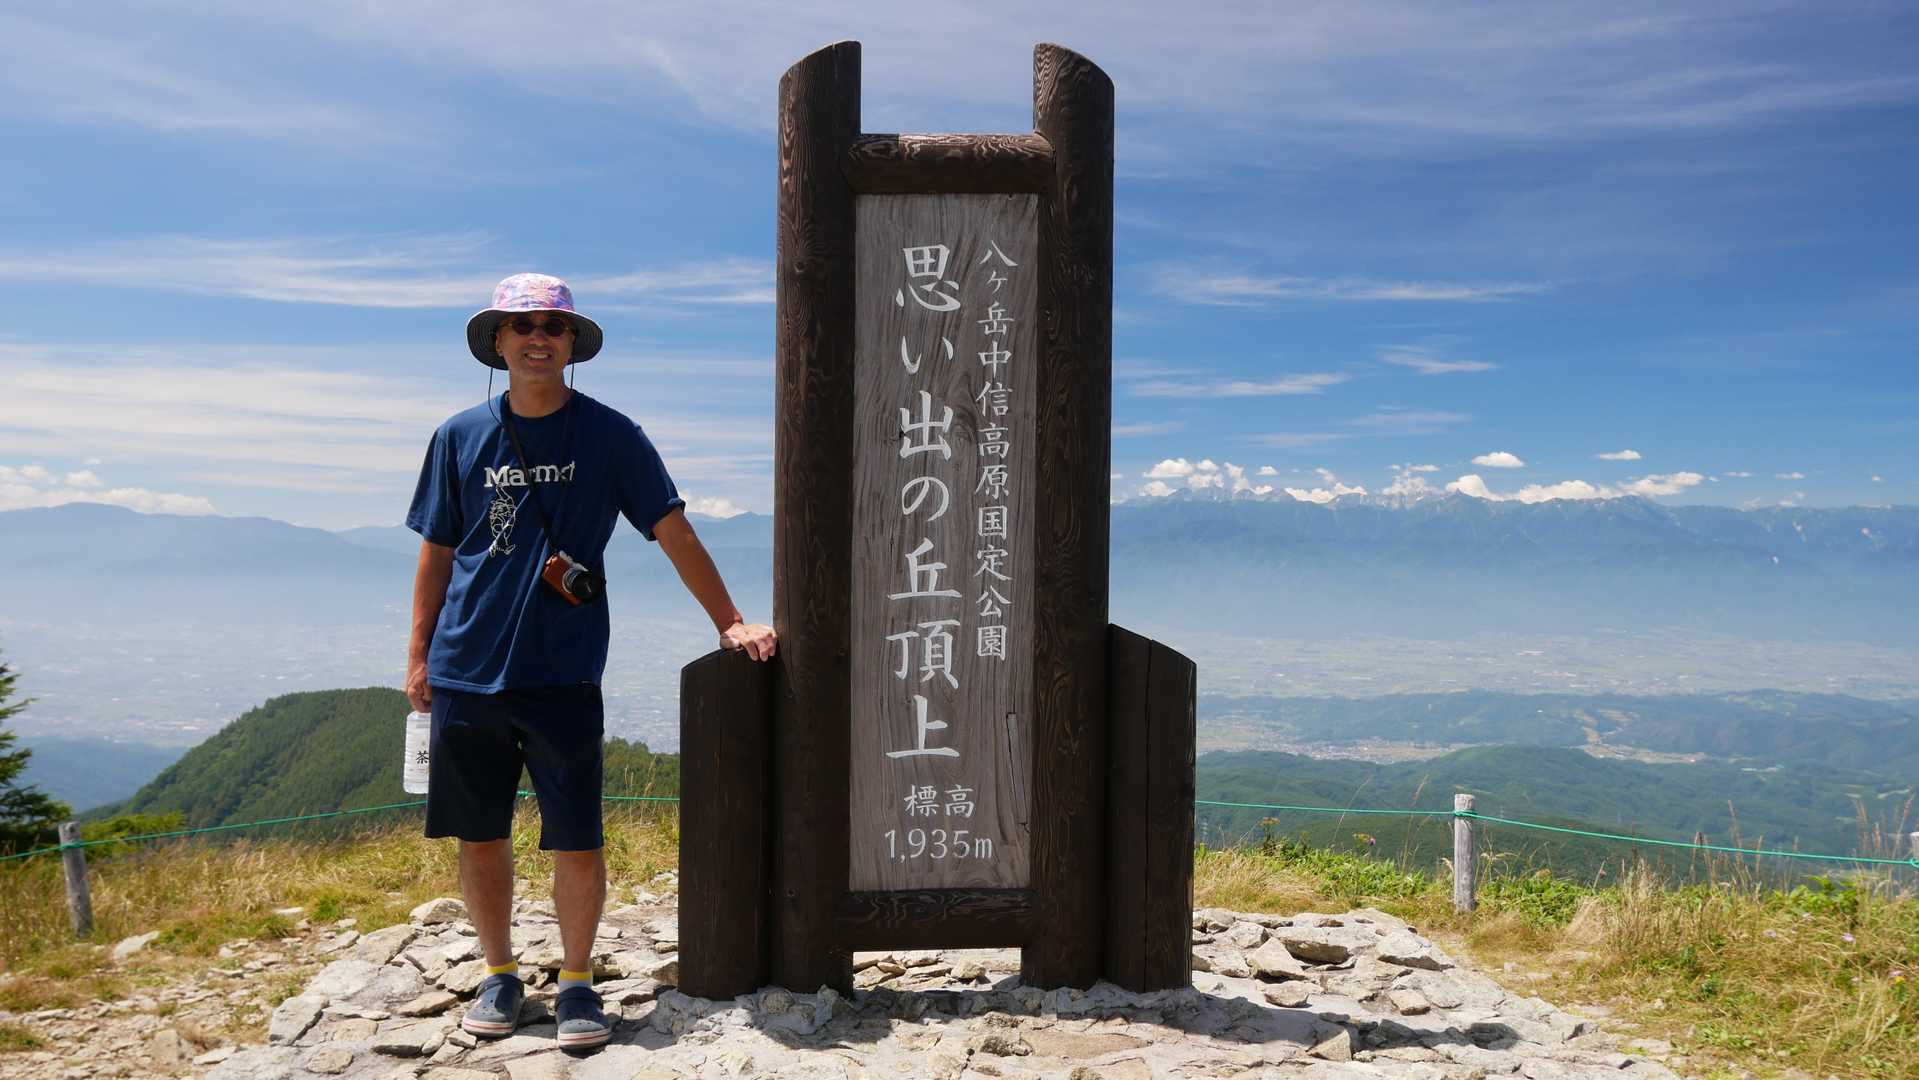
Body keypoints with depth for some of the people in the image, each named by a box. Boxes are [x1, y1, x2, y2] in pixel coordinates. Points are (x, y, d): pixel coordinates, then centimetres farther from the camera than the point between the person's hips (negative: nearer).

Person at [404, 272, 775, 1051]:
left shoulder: (609, 436, -1)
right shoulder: (460, 438, 6)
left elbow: (673, 532, -1)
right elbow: (437, 552, 12)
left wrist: (730, 623, -6)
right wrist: (418, 655, 9)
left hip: (562, 677, -2)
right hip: (466, 673, 2)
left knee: (577, 842, -1)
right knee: (479, 837, 9)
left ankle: (576, 981, 18)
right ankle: (499, 976, 27)